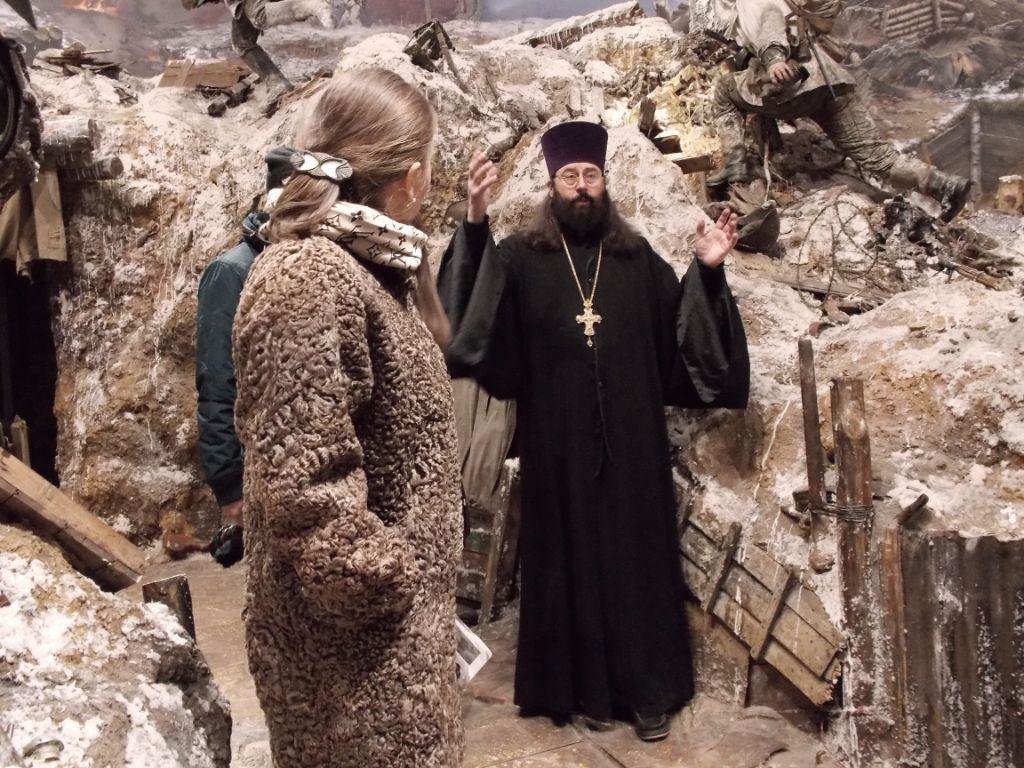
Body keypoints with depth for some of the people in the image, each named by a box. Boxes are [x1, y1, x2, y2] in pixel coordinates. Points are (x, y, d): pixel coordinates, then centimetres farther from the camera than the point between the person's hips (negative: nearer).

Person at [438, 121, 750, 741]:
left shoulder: (638, 257, 8)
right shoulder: (519, 256, 1)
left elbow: (683, 331, 7)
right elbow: (469, 315, -16)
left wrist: (708, 272, -7)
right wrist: (475, 224, -28)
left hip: (630, 438, 2)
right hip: (559, 441, -1)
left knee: (637, 552, 7)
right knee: (572, 556, 6)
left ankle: (647, 690, 19)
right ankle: (587, 687, 19)